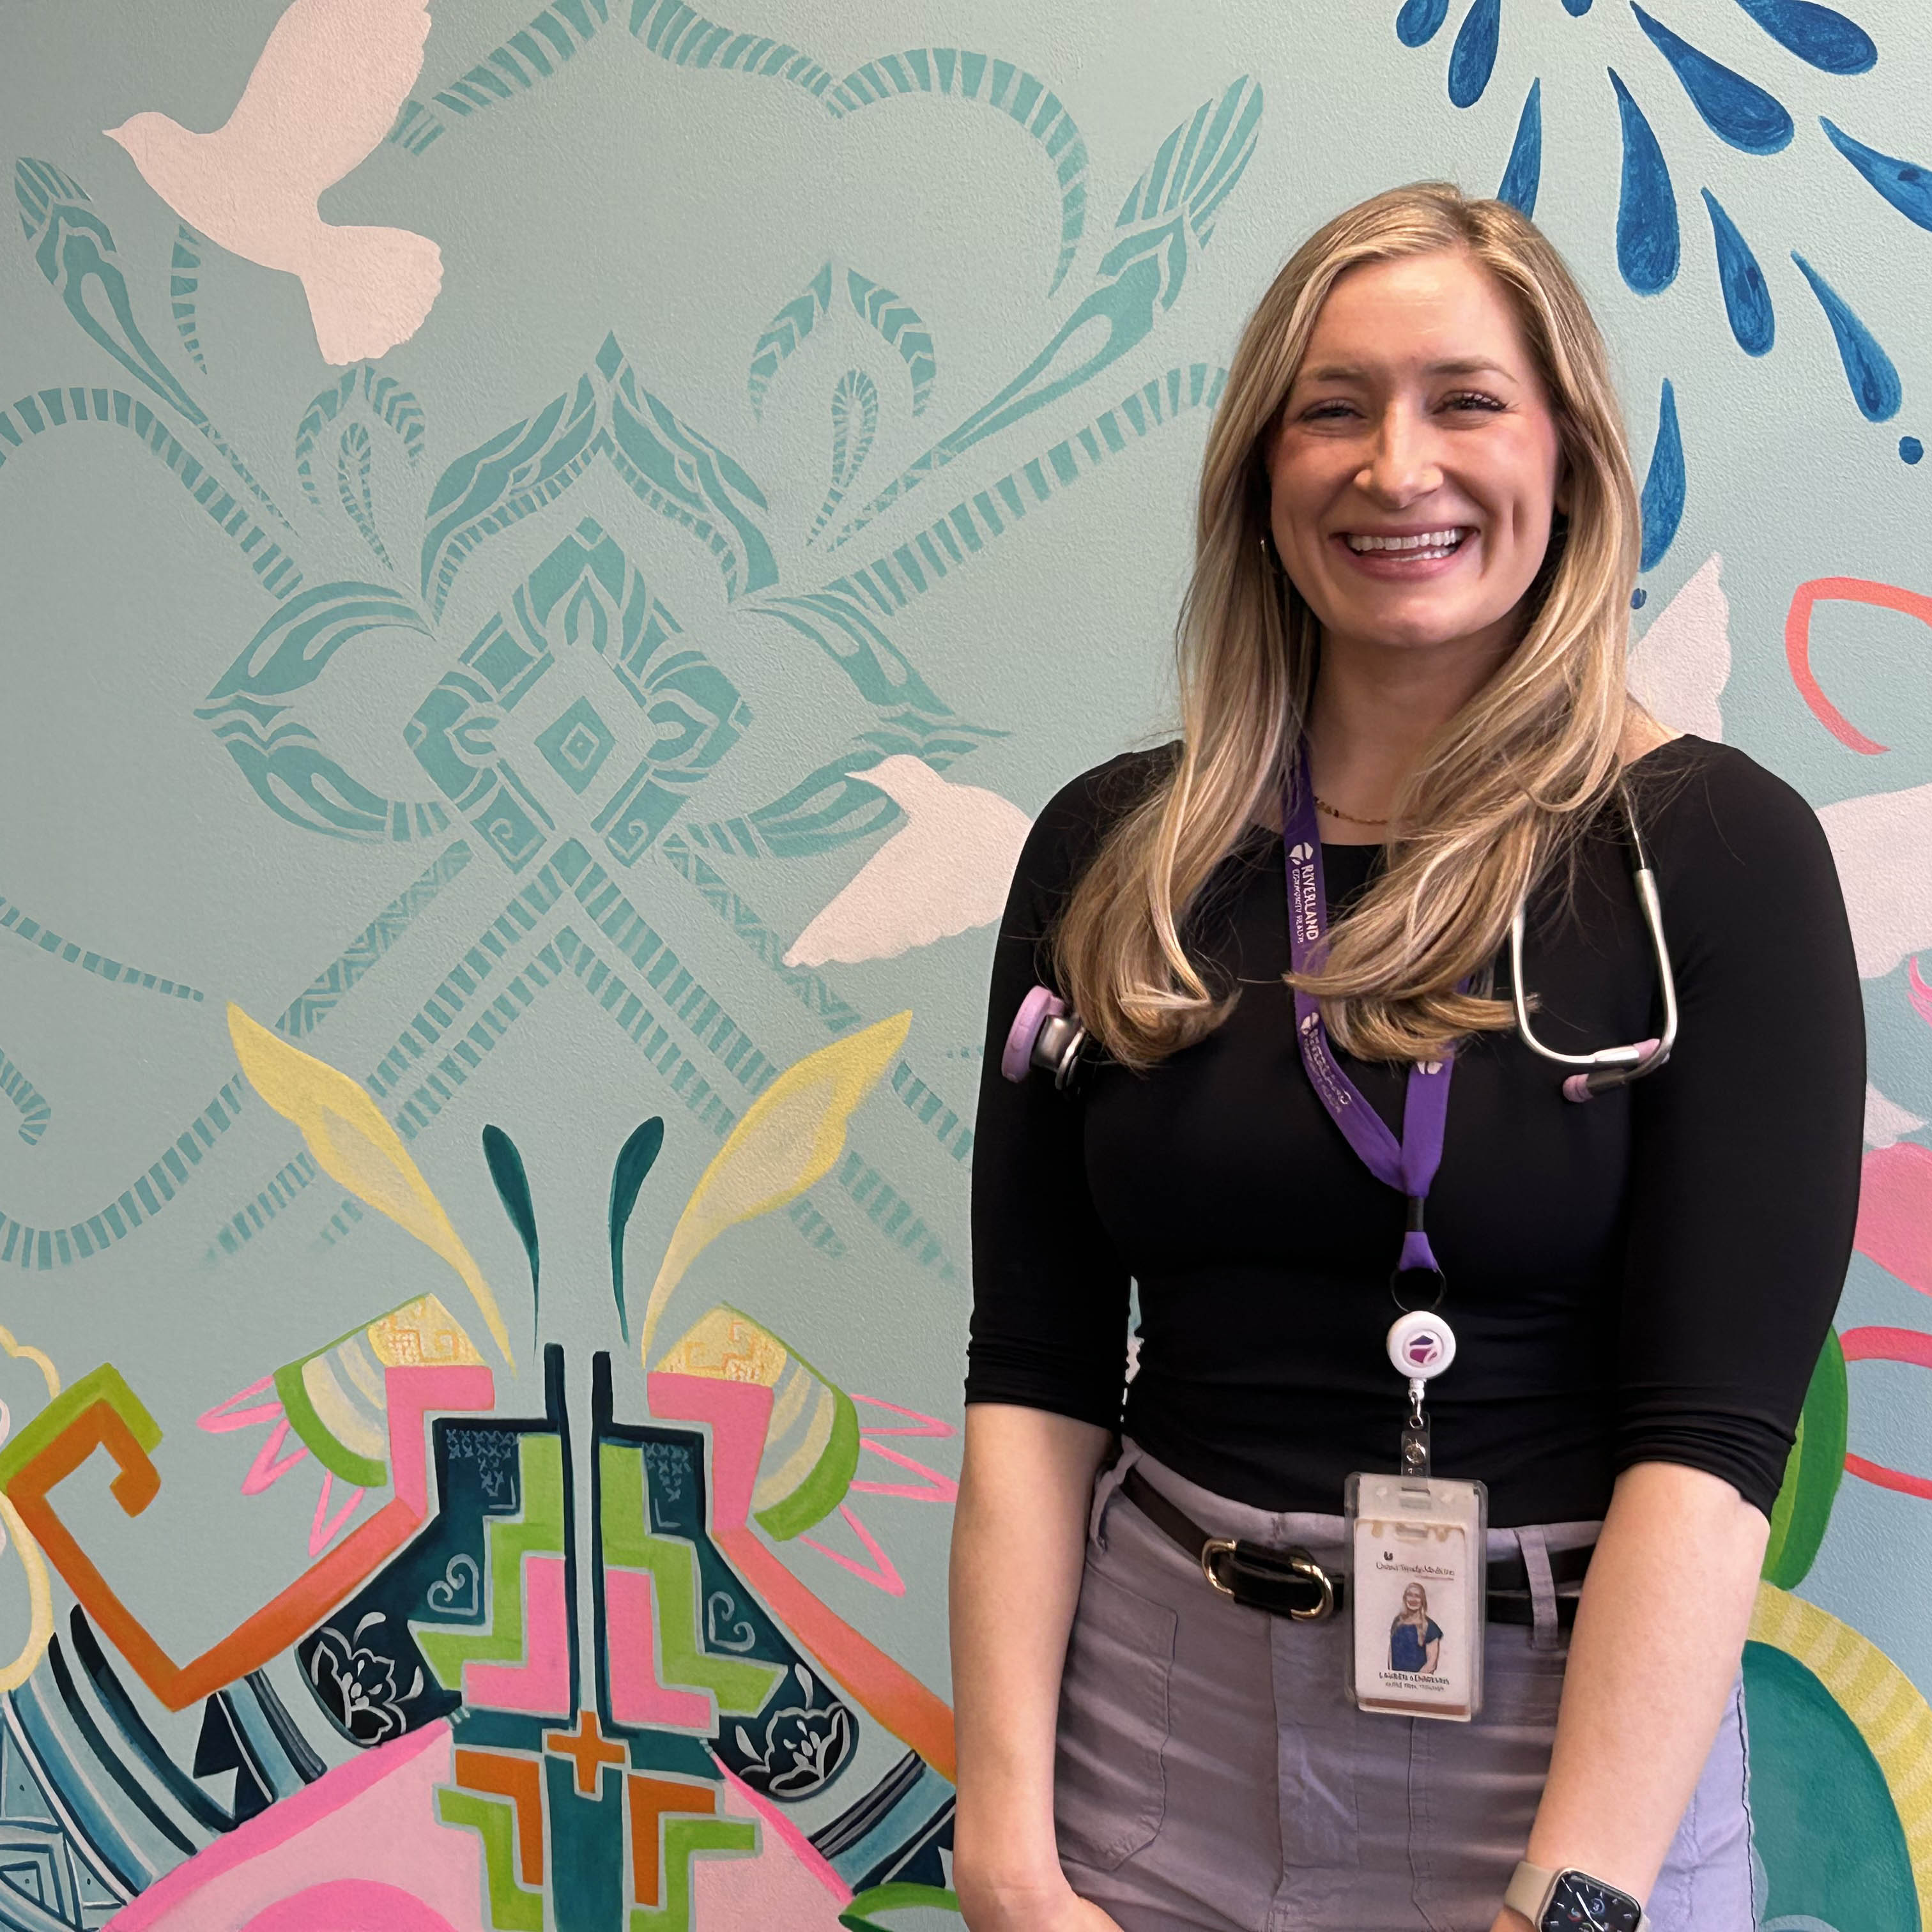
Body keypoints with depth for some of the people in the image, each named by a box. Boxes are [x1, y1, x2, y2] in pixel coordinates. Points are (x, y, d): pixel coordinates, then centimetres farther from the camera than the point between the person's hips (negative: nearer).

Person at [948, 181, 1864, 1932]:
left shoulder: (1711, 849, -10)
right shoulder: (1113, 854, -1)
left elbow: (1715, 1431, -16)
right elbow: (1035, 1379, -3)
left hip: (1572, 1727, -2)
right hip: (1155, 1708, 3)